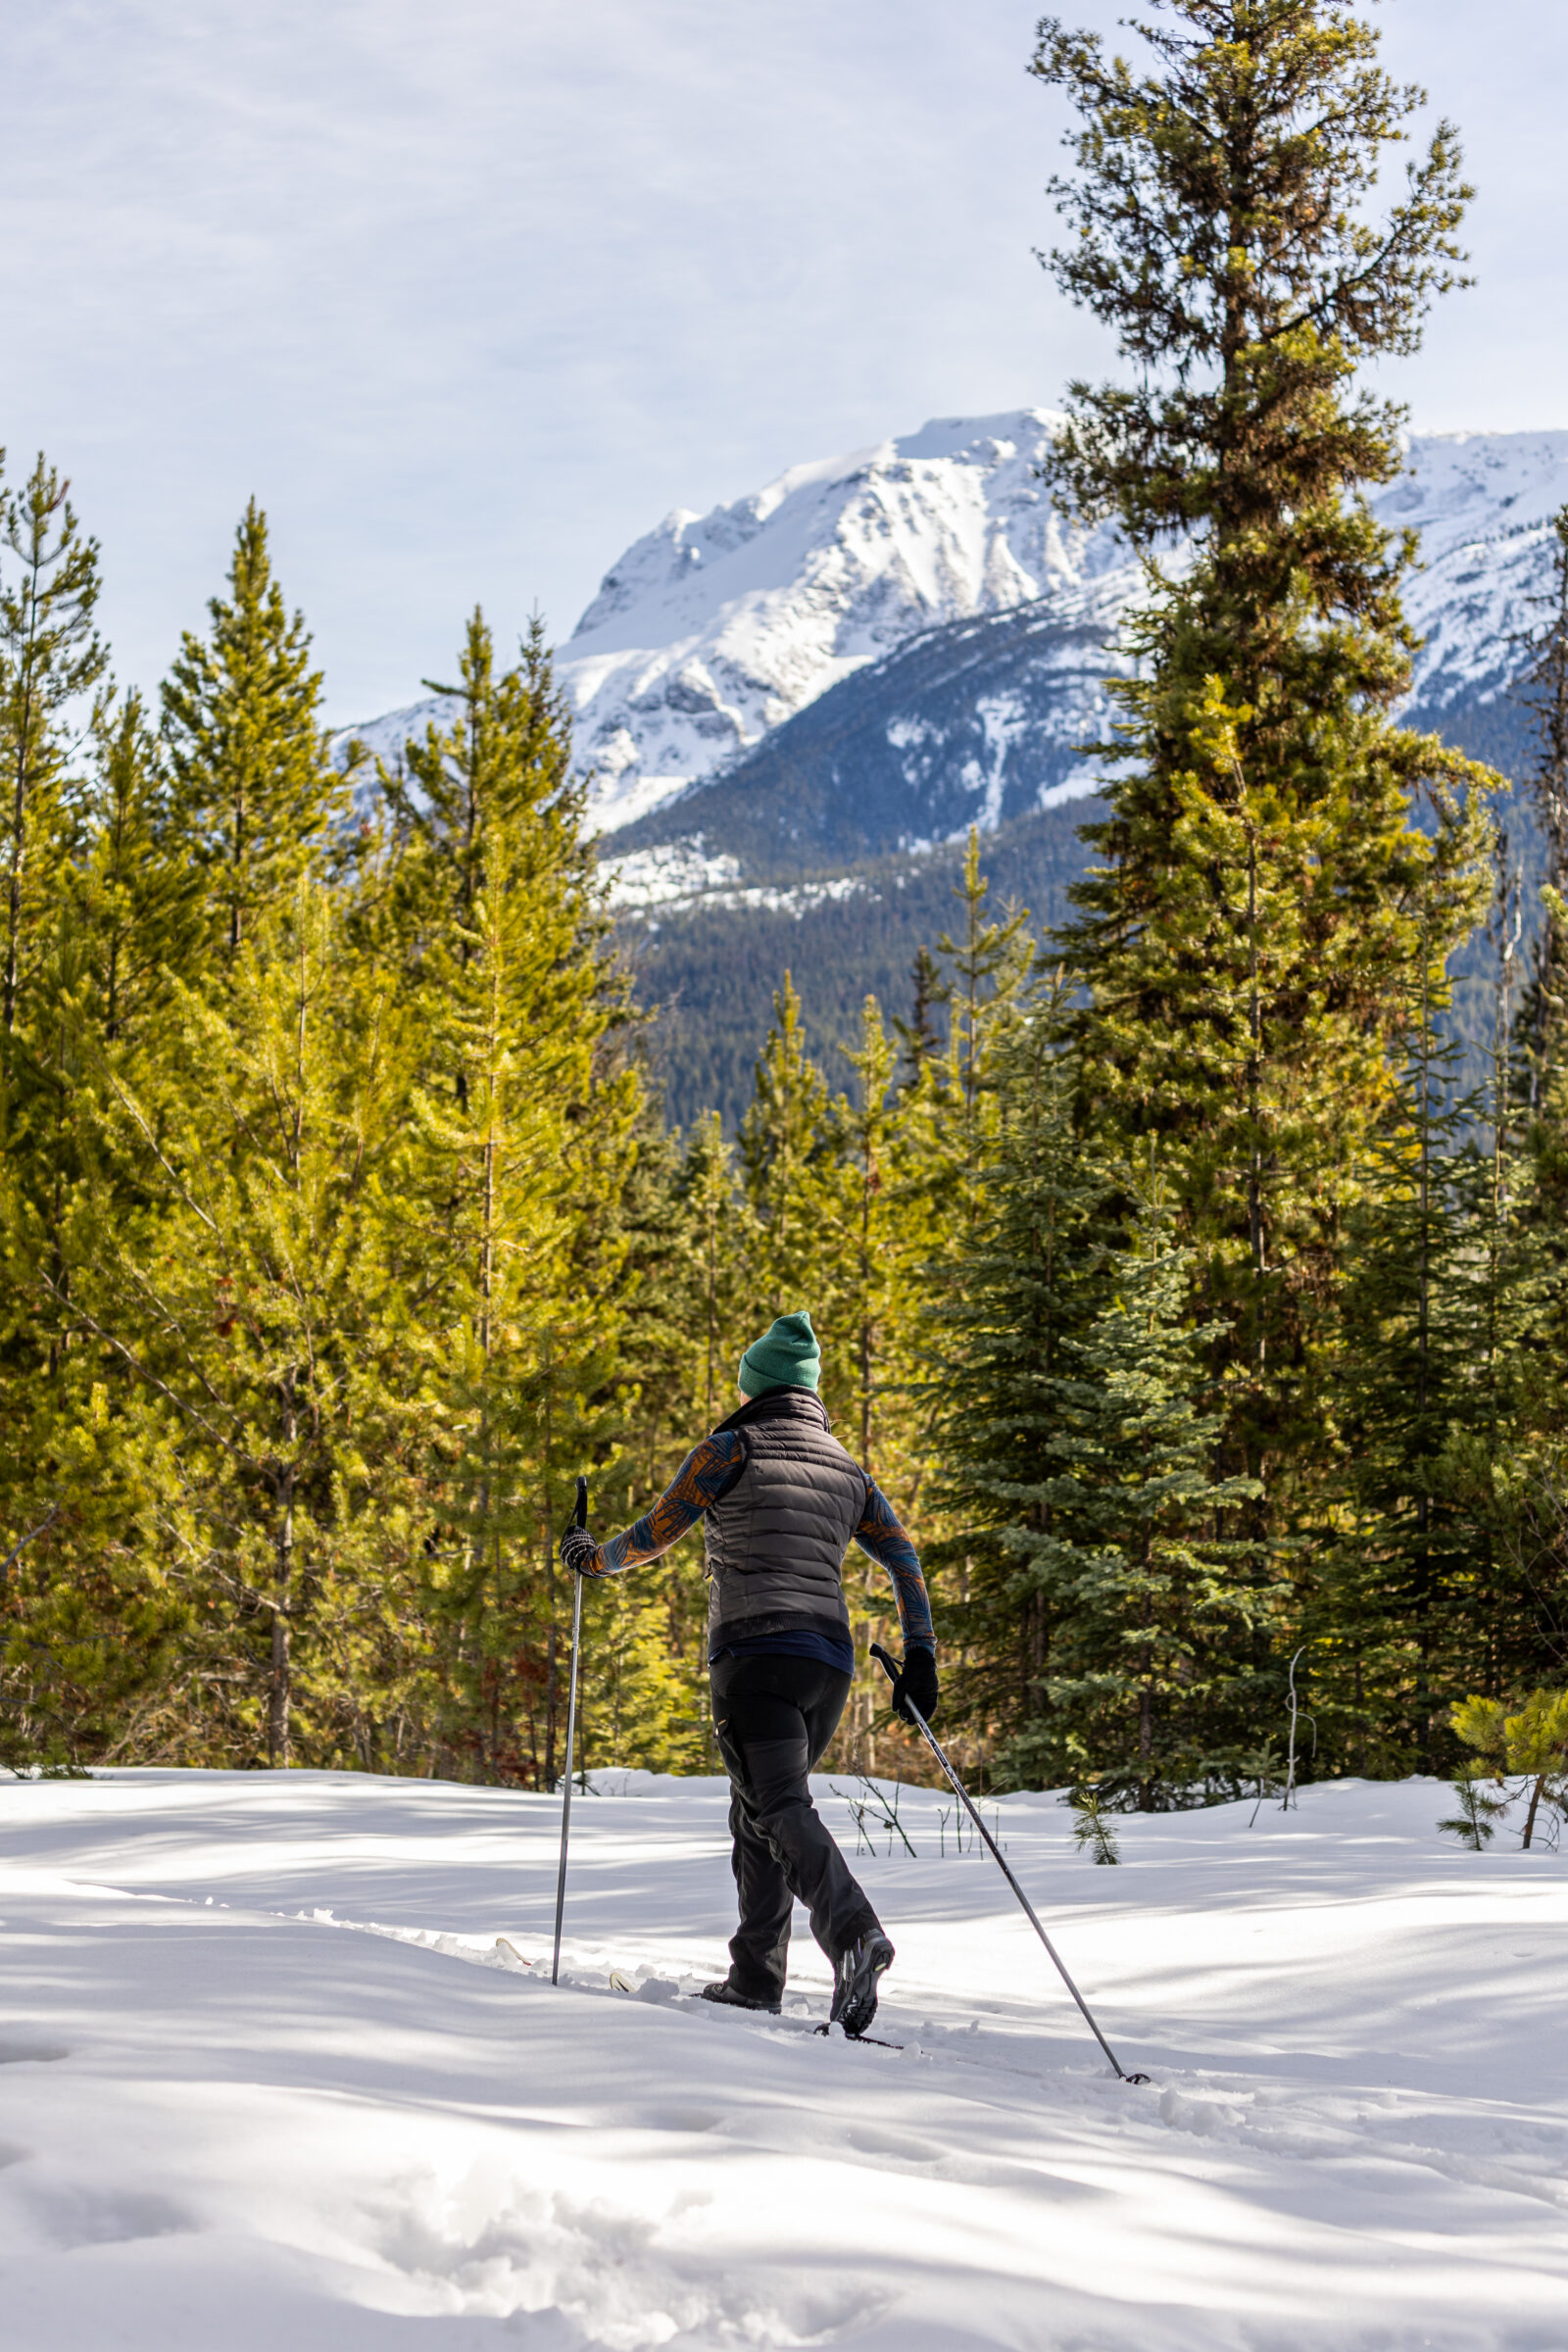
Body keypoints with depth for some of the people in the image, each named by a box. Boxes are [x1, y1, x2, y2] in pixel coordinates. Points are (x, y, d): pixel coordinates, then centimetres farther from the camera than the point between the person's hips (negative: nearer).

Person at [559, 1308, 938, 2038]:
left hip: (754, 1655, -6)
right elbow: (905, 1561, 13)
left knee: (781, 1809, -16)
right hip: (829, 1663, 6)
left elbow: (654, 1536, 4)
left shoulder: (732, 1448, 3)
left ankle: (854, 1934, -39)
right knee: (755, 1812, 17)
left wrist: (594, 1557, 22)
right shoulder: (847, 1469, 19)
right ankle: (756, 1978, 14)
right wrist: (920, 1658, 14)